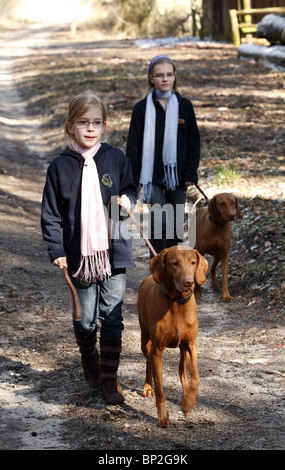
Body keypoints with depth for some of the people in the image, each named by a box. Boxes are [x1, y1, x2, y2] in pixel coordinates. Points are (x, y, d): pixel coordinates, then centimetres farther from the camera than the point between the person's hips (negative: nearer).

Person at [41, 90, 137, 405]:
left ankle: (109, 378, 9)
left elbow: (131, 190, 14)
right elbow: (51, 213, 1)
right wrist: (56, 250, -5)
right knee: (85, 320, 9)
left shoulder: (115, 158, 0)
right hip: (79, 254, 0)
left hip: (113, 251, 0)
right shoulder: (60, 166, -2)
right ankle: (90, 365, 34)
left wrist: (127, 200, -9)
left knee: (112, 318, 0)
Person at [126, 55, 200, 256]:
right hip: (153, 177, -2)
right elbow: (134, 146, 1)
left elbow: (194, 141, 8)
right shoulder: (142, 108, -1)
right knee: (160, 222, -15)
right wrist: (132, 180, -2)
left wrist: (191, 173, -1)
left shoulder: (184, 106, 4)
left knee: (176, 224, 8)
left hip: (177, 176, 2)